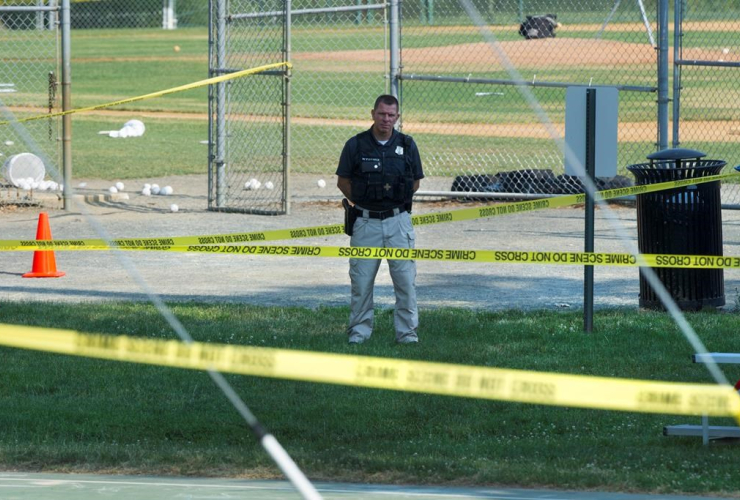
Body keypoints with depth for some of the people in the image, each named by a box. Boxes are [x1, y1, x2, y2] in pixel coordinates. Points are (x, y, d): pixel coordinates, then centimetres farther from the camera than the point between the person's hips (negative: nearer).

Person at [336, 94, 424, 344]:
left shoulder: (407, 145, 4)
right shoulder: (356, 145, 0)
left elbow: (415, 183, 13)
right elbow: (343, 181, 7)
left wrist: (398, 199, 1)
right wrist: (361, 202, -1)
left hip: (398, 220, 1)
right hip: (365, 221, -1)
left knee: (405, 277, -2)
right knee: (361, 279, 2)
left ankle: (407, 331, 6)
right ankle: (360, 330, 13)